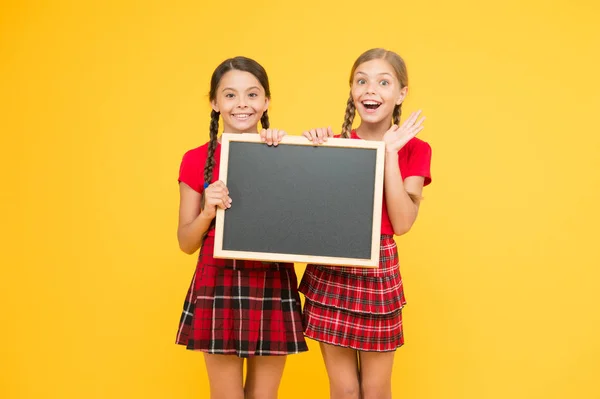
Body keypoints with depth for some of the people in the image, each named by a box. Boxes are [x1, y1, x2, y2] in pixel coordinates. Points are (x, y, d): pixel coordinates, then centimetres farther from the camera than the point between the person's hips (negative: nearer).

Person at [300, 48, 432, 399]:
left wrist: (390, 153, -14)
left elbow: (401, 224, -12)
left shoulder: (414, 149, 0)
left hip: (378, 271, -1)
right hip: (329, 270, 2)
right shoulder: (334, 142, 4)